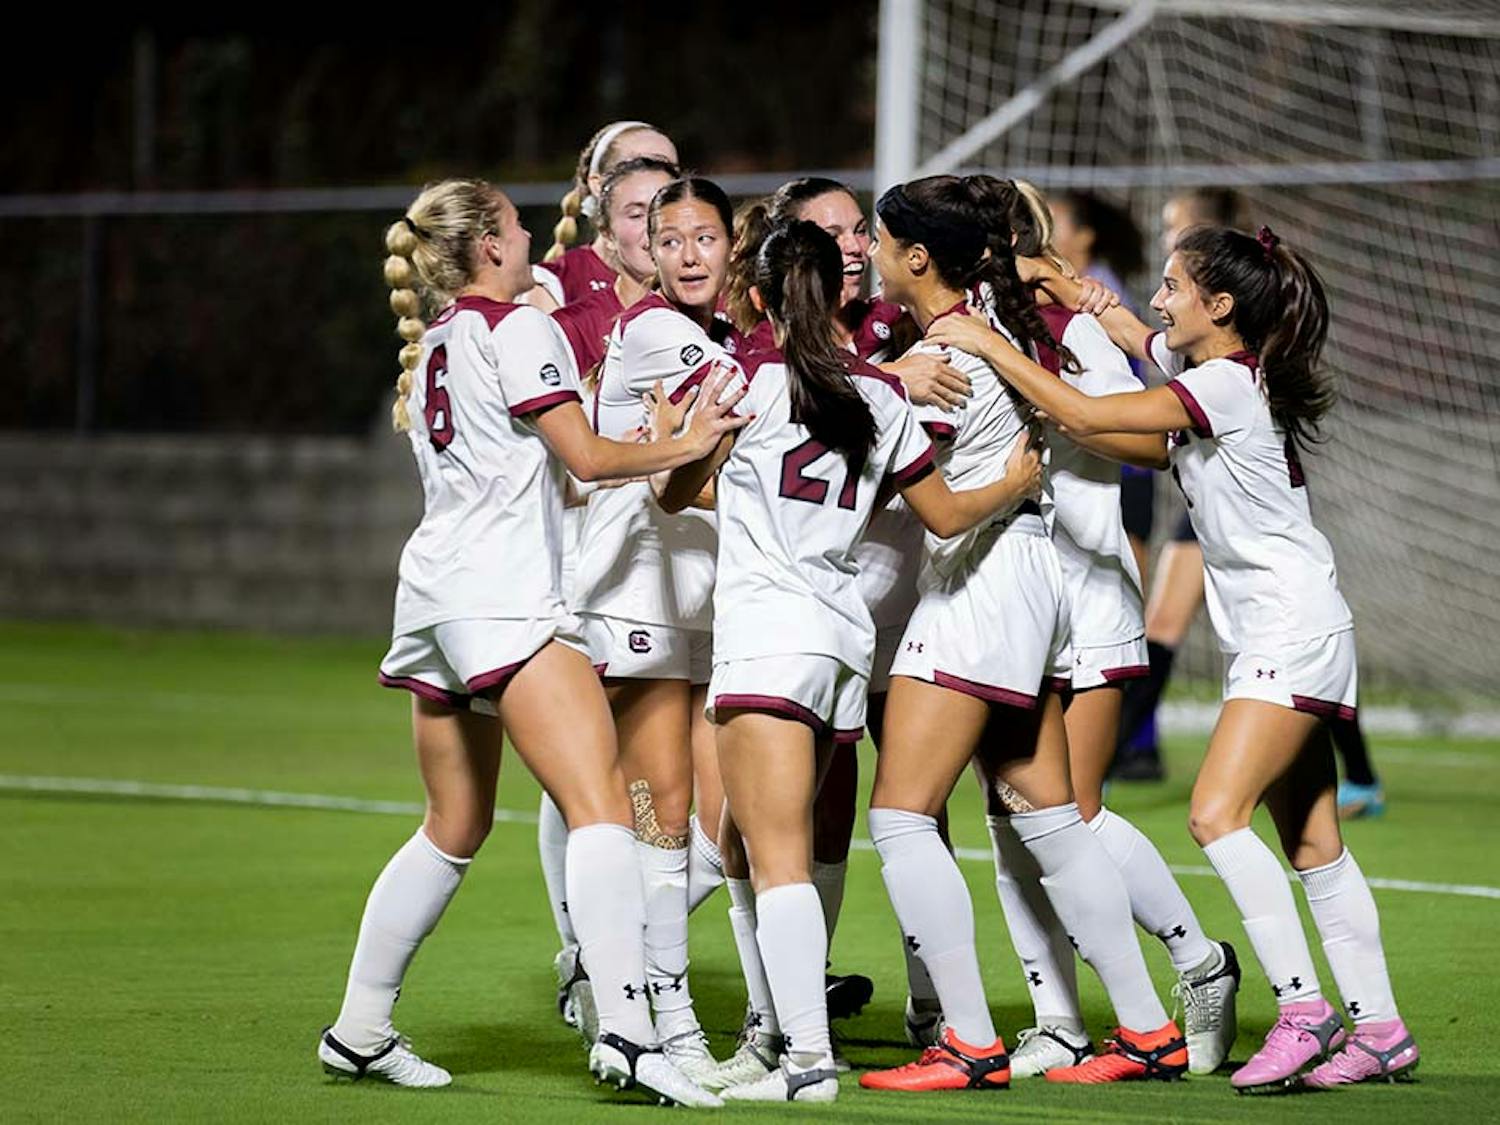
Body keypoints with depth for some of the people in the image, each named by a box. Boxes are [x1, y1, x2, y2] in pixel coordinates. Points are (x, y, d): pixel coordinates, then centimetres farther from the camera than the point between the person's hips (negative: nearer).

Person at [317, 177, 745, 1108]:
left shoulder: (433, 344, 21)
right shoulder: (520, 328, -4)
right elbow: (588, 457, -11)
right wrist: (687, 444, 1)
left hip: (438, 593, 10)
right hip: (504, 593, -10)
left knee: (456, 826, 18)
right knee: (601, 800, -18)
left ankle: (359, 1031, 20)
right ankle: (626, 1031, -32)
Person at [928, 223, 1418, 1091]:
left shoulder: (1226, 384, -18)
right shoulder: (1200, 363, 9)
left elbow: (1084, 415, -22)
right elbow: (1115, 323, 27)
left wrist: (986, 343, -17)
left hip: (1295, 627, -10)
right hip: (1268, 637, 10)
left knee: (1217, 814, -19)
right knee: (1311, 841, 8)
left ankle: (1304, 1011, -19)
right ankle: (1379, 1028, 11)